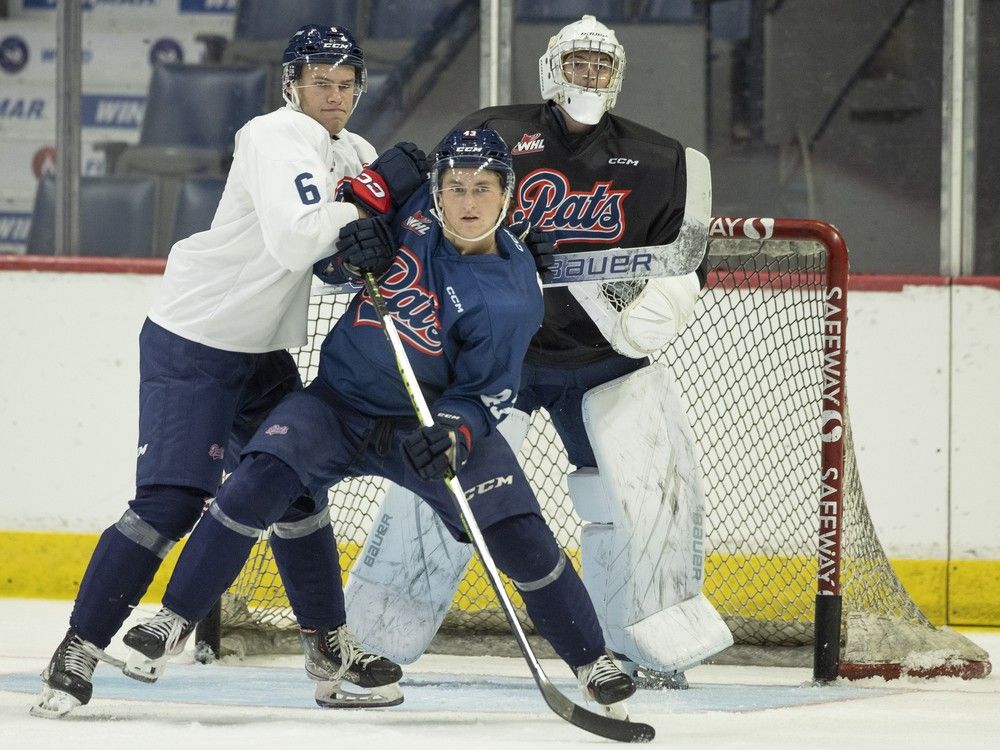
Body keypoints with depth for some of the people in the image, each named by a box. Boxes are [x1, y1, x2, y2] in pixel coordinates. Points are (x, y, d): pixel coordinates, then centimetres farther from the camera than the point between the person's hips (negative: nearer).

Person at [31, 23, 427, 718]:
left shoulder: (350, 152, 11)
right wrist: (374, 196, -27)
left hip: (263, 352, 9)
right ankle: (81, 649, -12)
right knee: (170, 501, -16)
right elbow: (294, 240, -32)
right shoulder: (279, 141, -18)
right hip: (191, 346, -9)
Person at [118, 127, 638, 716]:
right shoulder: (415, 208, -7)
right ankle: (175, 618, -10)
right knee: (258, 486, -20)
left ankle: (593, 662, 9)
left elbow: (486, 395, -14)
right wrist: (352, 251, -16)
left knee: (522, 539, -9)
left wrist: (453, 436, -34)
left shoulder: (512, 295, -18)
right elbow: (329, 261, 7)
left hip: (440, 418, -2)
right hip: (341, 401, 2)